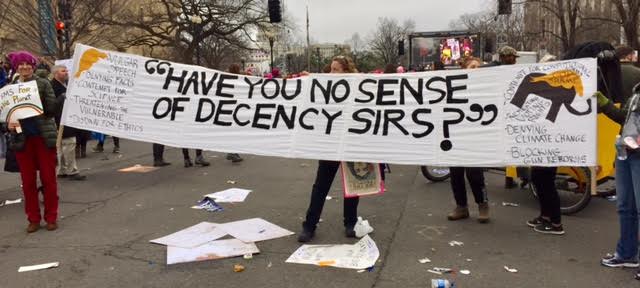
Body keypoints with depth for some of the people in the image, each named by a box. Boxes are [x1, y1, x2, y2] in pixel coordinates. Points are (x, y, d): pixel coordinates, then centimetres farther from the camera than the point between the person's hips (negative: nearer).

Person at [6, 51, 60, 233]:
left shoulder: (43, 84, 1)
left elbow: (53, 109, -5)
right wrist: (9, 124, -12)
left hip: (44, 136, -2)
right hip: (22, 138, 2)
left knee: (48, 178, 3)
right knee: (28, 180, 7)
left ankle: (51, 217, 14)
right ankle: (33, 219, 18)